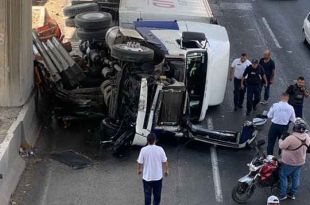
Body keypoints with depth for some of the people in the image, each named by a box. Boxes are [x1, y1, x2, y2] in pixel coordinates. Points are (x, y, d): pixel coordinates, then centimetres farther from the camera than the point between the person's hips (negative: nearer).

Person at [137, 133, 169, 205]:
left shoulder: (143, 150, -14)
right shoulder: (160, 149, -13)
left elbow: (139, 162, -7)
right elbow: (165, 161, -5)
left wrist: (139, 170, 14)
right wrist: (166, 170, 13)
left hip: (147, 177, -1)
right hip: (158, 177, 1)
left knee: (147, 195, 12)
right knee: (157, 195, 19)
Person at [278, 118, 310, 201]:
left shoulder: (291, 138, -34)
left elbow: (281, 146, -22)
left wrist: (282, 139, -3)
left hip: (289, 162, -6)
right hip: (301, 162, 6)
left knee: (283, 176, 12)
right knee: (296, 177, 21)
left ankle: (282, 194, 18)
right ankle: (293, 194, 34)